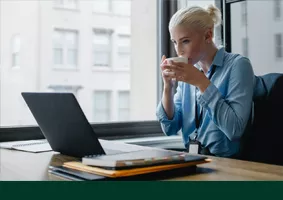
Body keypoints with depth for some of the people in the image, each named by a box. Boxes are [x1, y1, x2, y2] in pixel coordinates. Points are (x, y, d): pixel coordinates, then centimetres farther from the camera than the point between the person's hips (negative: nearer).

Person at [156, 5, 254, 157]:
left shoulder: (237, 65, -8)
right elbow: (170, 128, 4)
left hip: (226, 161, -5)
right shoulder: (188, 73, 7)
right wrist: (168, 86, -8)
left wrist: (201, 82, -18)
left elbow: (235, 129, -19)